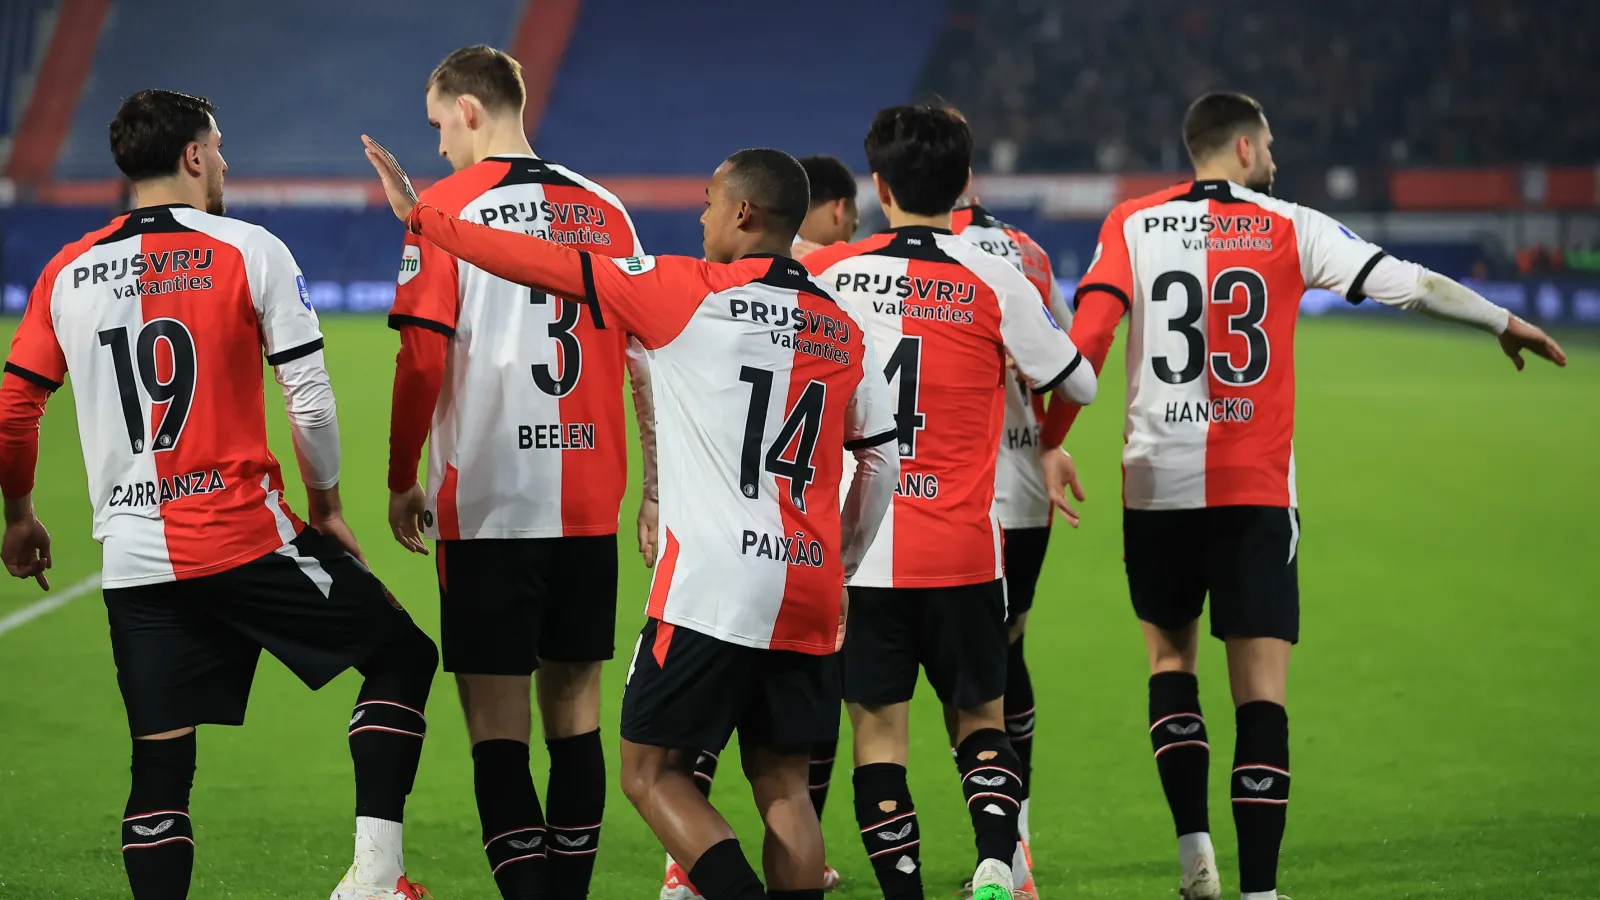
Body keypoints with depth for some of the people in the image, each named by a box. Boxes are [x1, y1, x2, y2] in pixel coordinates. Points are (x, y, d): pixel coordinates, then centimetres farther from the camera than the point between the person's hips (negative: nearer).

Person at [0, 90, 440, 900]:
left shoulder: (66, 273, 7)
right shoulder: (248, 252, -4)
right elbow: (311, 401, -7)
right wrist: (325, 505, 8)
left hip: (135, 561, 4)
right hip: (247, 542, -4)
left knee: (159, 764, 8)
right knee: (401, 657, 11)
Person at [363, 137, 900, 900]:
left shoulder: (691, 293, -5)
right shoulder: (842, 329, 12)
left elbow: (550, 267, -4)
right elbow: (881, 458, 17)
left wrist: (420, 216, 3)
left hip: (713, 588, -6)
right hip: (809, 599, 6)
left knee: (652, 773, 2)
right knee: (781, 785, 11)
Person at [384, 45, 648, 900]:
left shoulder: (446, 208, -5)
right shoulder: (605, 210, 8)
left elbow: (421, 360, -10)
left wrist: (401, 481, 1)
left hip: (488, 504, -4)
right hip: (590, 504, 5)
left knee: (498, 725, -1)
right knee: (575, 711, 13)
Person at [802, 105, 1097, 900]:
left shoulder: (827, 272, 0)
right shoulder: (993, 282, -5)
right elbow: (1077, 384, 7)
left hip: (857, 545, 0)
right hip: (962, 551, 0)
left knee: (878, 731, 5)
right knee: (980, 721, 13)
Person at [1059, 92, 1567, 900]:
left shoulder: (1132, 224, 5)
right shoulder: (1289, 229, 1)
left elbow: (1089, 329, -7)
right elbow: (1408, 284, 3)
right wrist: (1503, 322, 16)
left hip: (1156, 485, 2)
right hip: (1255, 492, -2)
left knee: (1169, 657, 21)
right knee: (1261, 693, -1)